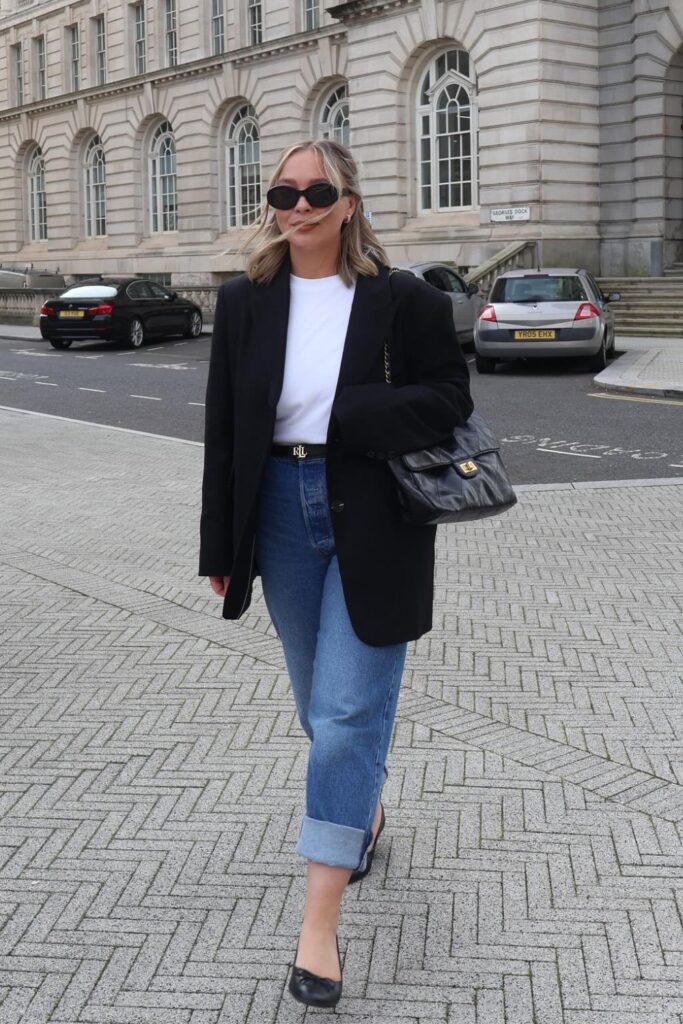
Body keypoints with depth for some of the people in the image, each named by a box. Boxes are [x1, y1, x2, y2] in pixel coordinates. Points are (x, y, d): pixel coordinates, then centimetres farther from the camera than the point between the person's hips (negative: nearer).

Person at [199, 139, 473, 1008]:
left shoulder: (403, 300, -5)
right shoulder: (245, 301, 3)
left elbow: (450, 398, -6)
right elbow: (223, 428, 4)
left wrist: (346, 413, -20)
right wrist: (221, 547, 2)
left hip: (372, 521, -4)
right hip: (281, 514, 4)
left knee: (348, 709, -6)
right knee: (319, 701, 17)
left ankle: (320, 920, -1)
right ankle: (366, 811, 47)